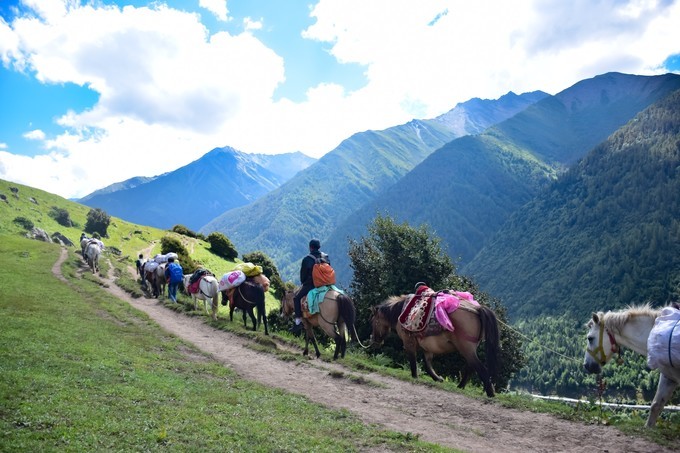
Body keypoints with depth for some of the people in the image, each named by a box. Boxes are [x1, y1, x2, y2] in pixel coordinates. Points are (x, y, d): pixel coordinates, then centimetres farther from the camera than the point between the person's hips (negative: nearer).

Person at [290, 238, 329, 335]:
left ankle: (298, 321, -3)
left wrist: (303, 283, 16)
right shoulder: (326, 257, 5)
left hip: (310, 285, -5)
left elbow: (303, 274, -3)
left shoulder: (307, 259, -10)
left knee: (297, 298, 7)